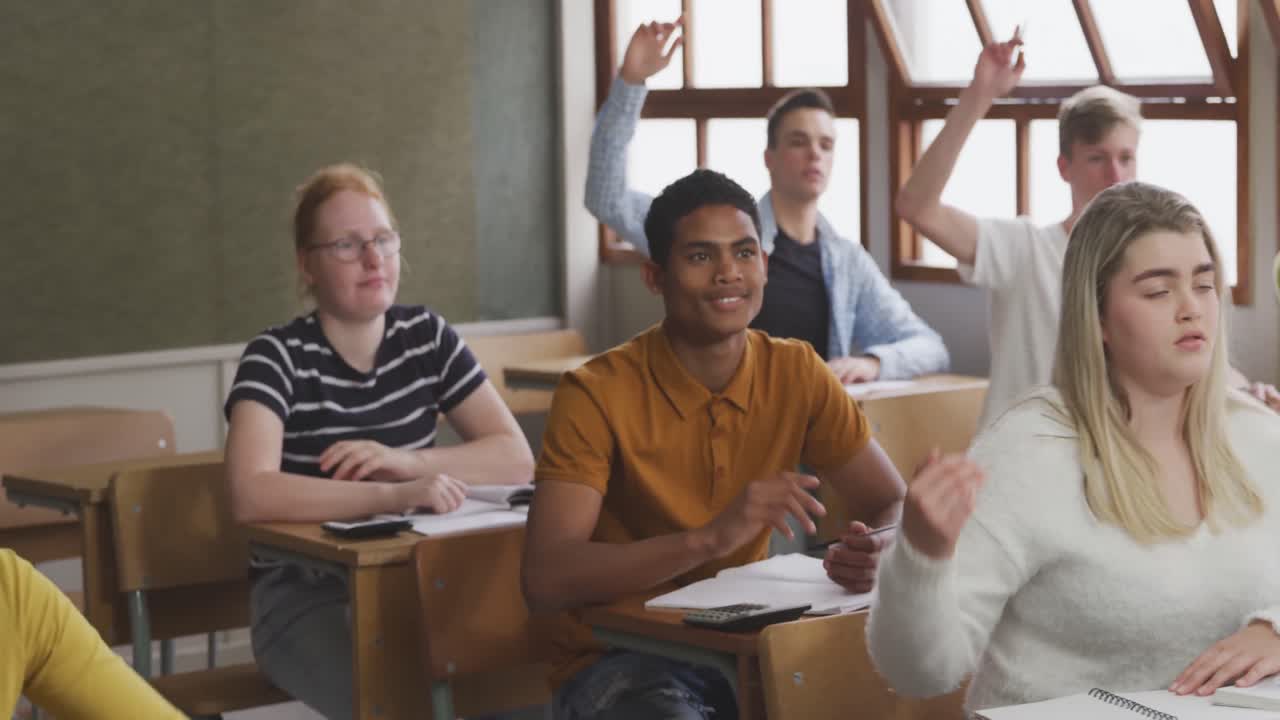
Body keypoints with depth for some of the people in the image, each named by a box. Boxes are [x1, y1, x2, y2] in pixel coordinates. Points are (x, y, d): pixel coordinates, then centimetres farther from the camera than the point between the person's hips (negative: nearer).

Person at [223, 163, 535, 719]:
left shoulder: (426, 337, 5)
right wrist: (393, 495, -35)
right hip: (306, 595, -4)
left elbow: (516, 458, 1)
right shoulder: (277, 356, -11)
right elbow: (251, 496, -27)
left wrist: (403, 462, -14)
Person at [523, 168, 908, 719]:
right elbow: (546, 581, -25)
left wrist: (874, 550, -23)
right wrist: (709, 538, -36)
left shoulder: (796, 373, -2)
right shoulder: (597, 395, -15)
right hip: (618, 659, -5)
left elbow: (894, 506, 2)